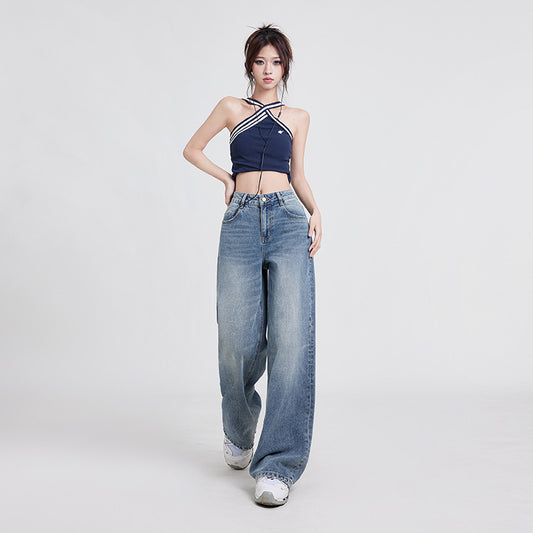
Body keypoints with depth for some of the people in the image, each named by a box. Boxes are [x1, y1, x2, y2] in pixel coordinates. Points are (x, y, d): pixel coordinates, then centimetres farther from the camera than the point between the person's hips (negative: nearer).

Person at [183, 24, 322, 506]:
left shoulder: (298, 117, 20)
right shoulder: (231, 107, 17)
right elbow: (192, 149, 25)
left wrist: (315, 211, 2)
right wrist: (228, 178, 11)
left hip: (288, 221, 1)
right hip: (241, 223, 0)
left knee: (292, 337, -13)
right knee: (238, 340, -5)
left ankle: (278, 465, -9)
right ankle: (238, 430, 26)